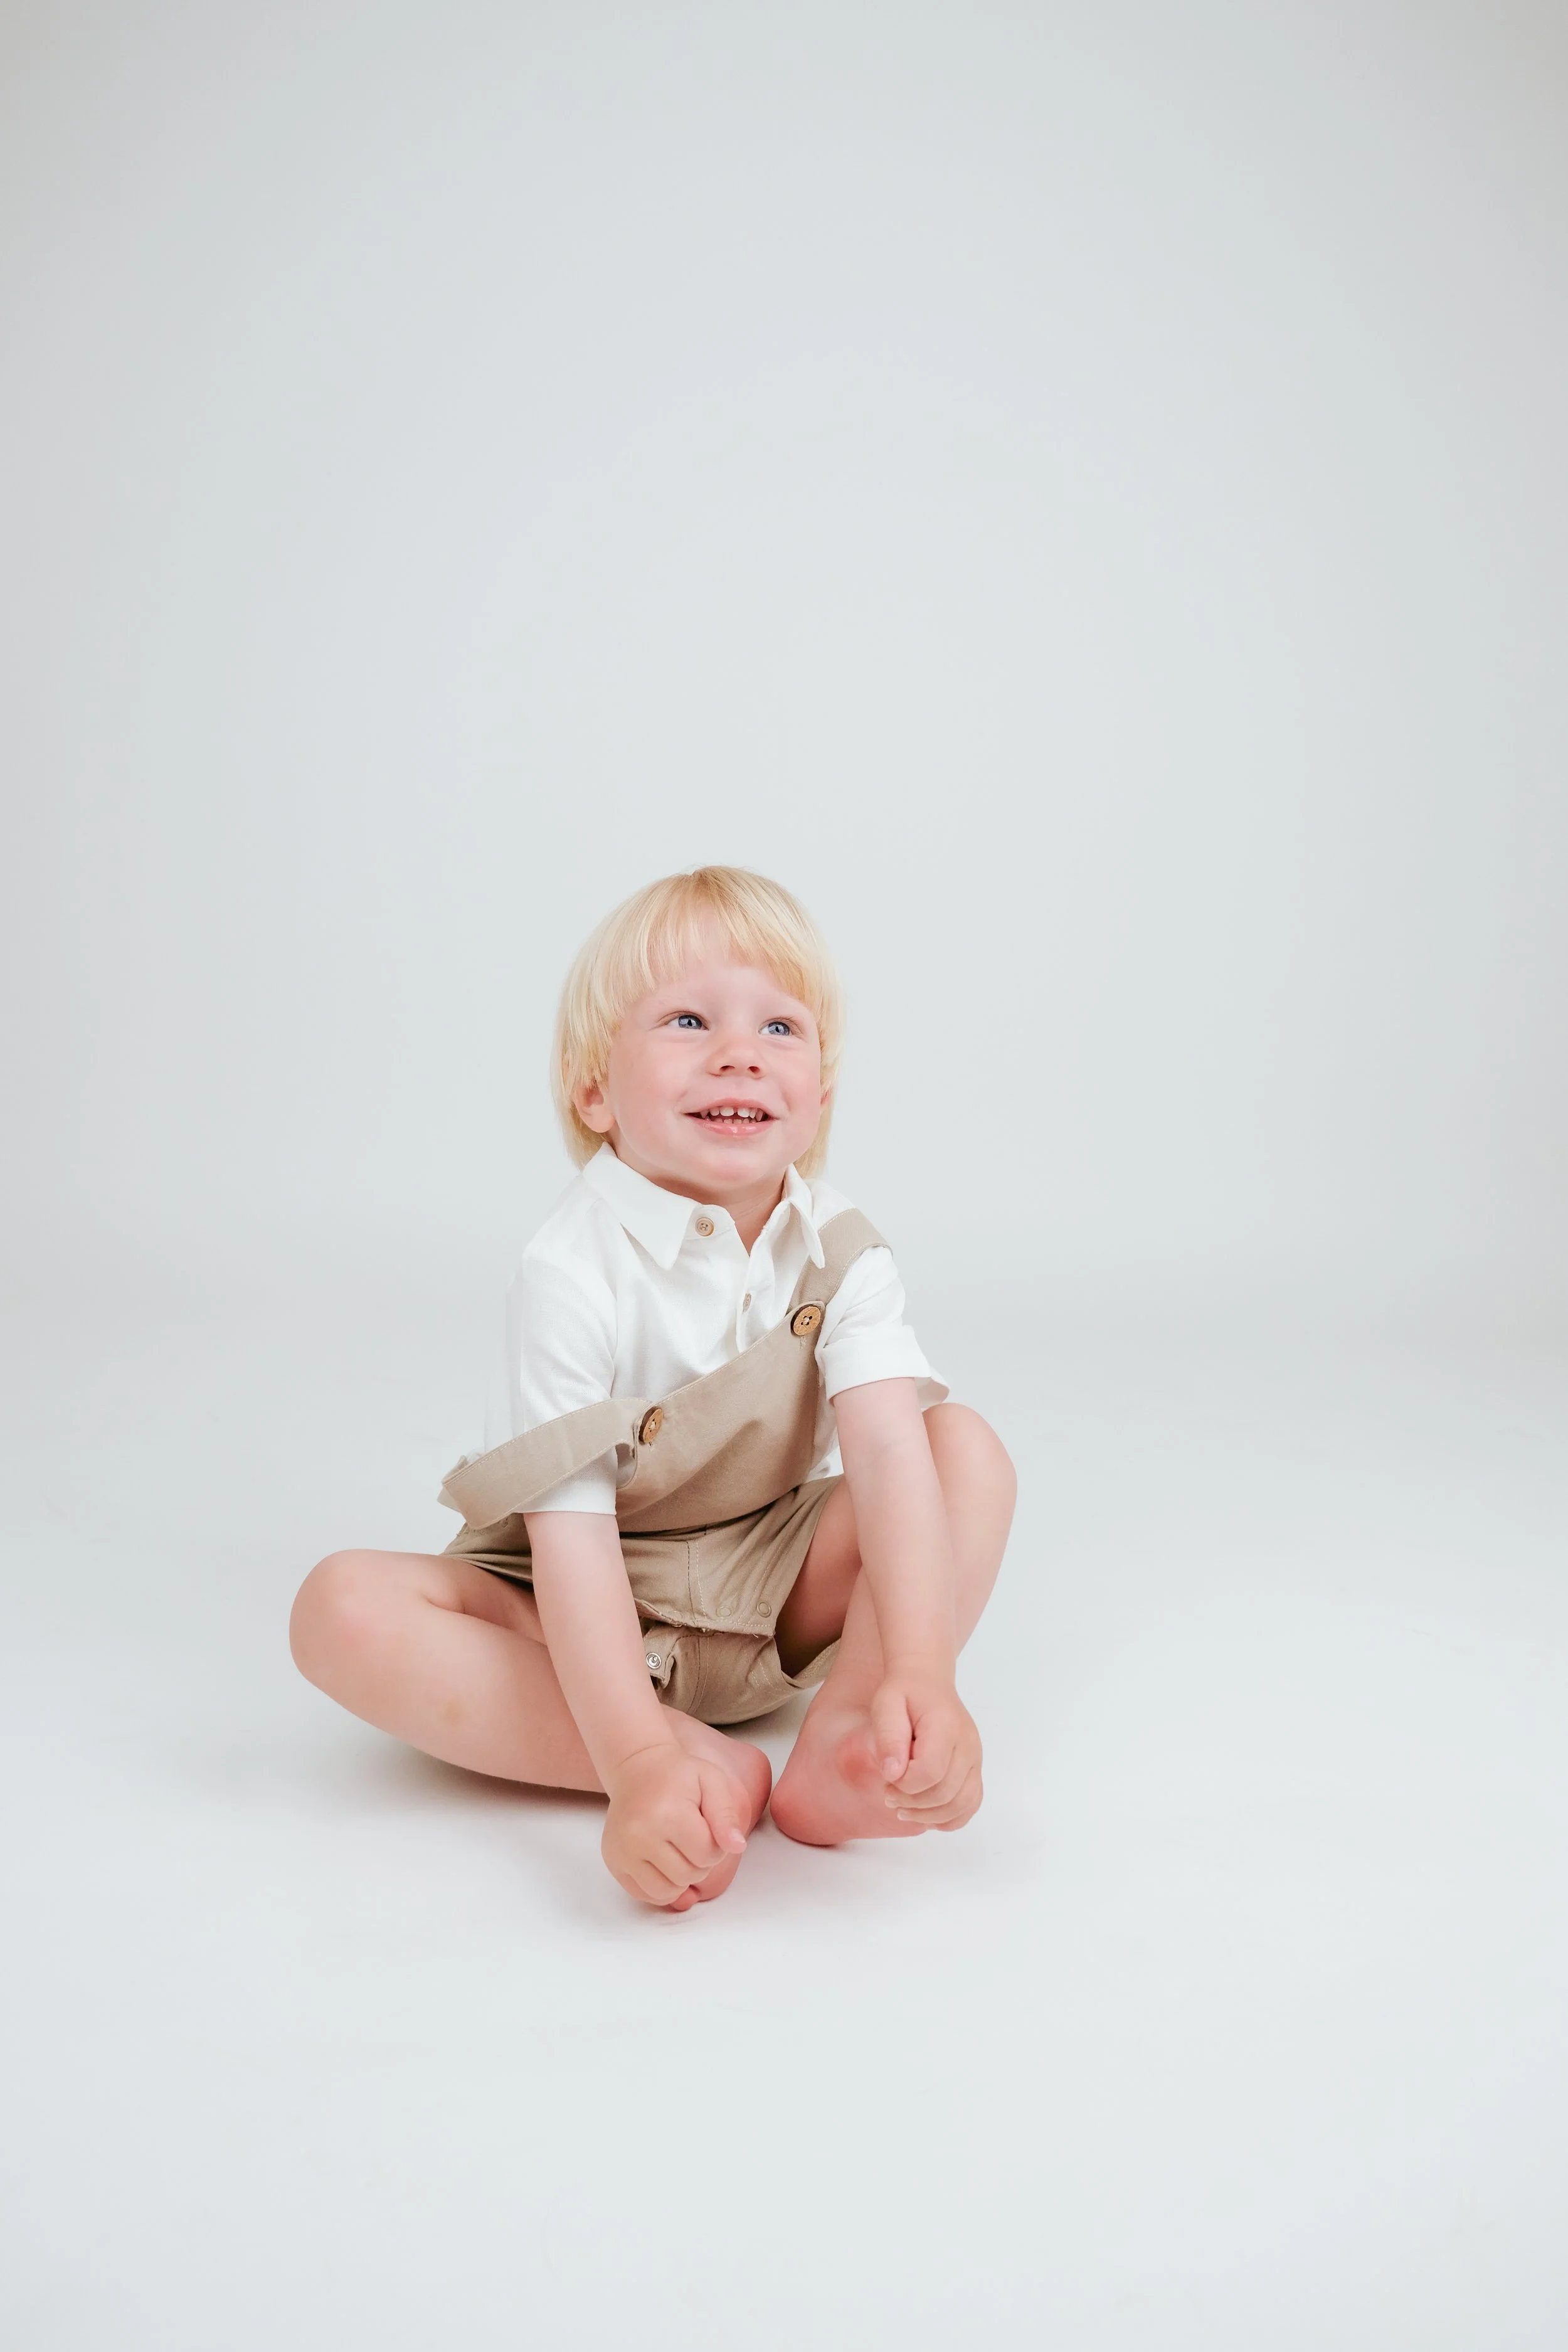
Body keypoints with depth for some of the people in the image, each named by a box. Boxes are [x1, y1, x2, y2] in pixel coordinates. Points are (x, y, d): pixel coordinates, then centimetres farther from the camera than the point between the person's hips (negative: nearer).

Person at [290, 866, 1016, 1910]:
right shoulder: (573, 1274, -24)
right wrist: (638, 1761, -42)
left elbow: (890, 1450, -26)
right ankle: (697, 1761, -33)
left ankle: (845, 1742, -30)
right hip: (594, 1621, -3)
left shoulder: (841, 1251, -12)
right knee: (345, 1608, -27)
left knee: (970, 1448, -16)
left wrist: (919, 1673, -42)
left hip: (777, 1591, 3)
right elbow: (573, 1532, -30)